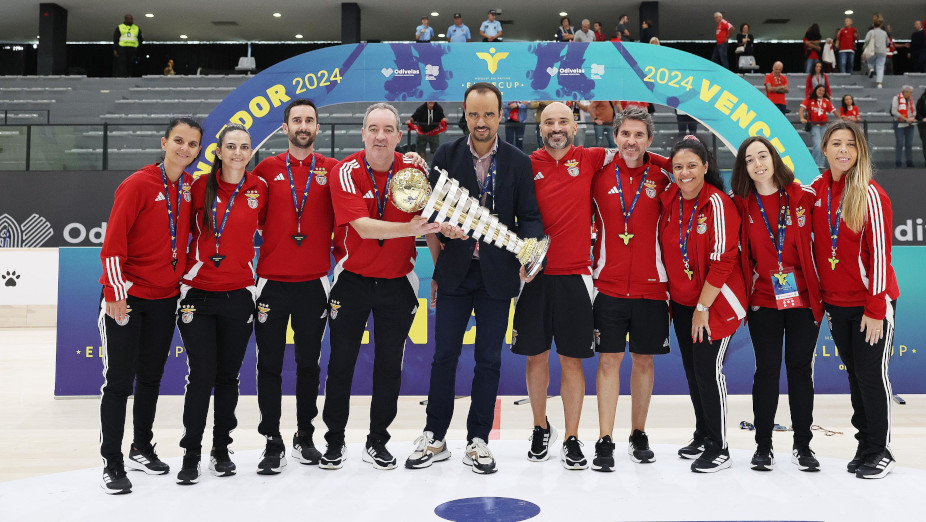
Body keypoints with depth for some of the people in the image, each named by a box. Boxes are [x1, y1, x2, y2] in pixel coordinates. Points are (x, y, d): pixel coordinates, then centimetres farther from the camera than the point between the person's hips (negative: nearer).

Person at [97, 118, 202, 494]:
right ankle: (112, 463, 9)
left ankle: (142, 450, 30)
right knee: (119, 381, -1)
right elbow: (113, 243, -15)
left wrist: (183, 279, 12)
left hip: (165, 298, 6)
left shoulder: (191, 187, 4)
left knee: (151, 377, 16)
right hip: (127, 298, -6)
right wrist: (116, 293, -18)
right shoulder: (139, 184, -13)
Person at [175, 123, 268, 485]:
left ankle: (222, 448, 25)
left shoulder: (259, 188, 2)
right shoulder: (200, 186, -2)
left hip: (239, 295, 2)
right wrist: (186, 264, 3)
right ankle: (191, 455, 10)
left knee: (228, 376, 9)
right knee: (201, 375, -3)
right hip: (198, 293, -1)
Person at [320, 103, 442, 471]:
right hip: (352, 280, -2)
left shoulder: (413, 169, -5)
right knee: (341, 362, 6)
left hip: (397, 283, 2)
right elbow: (363, 226, -26)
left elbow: (430, 219, 5)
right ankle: (334, 441, 22)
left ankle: (377, 442, 23)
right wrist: (408, 229, -40)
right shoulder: (346, 173, -13)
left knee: (389, 365, 7)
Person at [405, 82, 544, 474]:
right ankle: (435, 439, 16)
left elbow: (529, 217, 2)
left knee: (488, 360, 6)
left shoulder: (518, 162, 3)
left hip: (496, 274, 0)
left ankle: (478, 441, 17)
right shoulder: (447, 156, 3)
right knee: (444, 355, 4)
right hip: (454, 272, 0)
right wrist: (439, 267, -7)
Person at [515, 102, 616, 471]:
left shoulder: (589, 160, 4)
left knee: (572, 360, 2)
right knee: (536, 356, 9)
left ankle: (572, 441, 12)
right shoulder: (528, 165, 4)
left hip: (575, 276, 0)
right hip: (535, 275, 1)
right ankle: (541, 428, 29)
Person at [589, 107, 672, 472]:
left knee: (643, 359, 10)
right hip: (609, 285, -1)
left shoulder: (663, 172, 0)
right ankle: (605, 442, 6)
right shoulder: (599, 172, 0)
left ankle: (638, 435, 25)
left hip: (651, 286, 1)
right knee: (609, 359, 0)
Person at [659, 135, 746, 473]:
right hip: (682, 302, 6)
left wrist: (702, 308, -16)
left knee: (708, 369, -6)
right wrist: (670, 295, 8)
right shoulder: (669, 199, -1)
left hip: (716, 301, -6)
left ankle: (718, 449, 7)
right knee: (692, 369, 14)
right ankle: (702, 435, 30)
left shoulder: (718, 203, -18)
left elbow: (722, 261, -19)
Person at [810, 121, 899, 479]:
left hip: (872, 302, -5)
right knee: (854, 372, 12)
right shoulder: (815, 191, 3)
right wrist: (819, 296, 9)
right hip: (835, 302, 5)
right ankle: (864, 445, 24)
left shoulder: (871, 195, -12)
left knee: (871, 373, -1)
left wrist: (876, 309, -15)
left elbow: (879, 254, -13)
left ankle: (880, 451, 13)